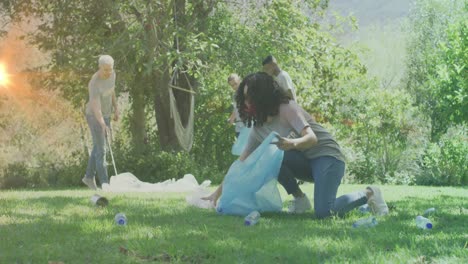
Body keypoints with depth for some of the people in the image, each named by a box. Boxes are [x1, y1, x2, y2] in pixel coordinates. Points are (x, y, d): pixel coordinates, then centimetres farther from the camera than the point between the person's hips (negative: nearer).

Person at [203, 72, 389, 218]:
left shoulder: (287, 108, -17)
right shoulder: (259, 127, 3)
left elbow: (312, 138, -29)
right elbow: (241, 163, 4)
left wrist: (291, 143, -51)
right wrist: (219, 192, -2)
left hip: (327, 156, -6)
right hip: (305, 163, 6)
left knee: (324, 213, -27)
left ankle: (368, 195, -1)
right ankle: (299, 200, -6)